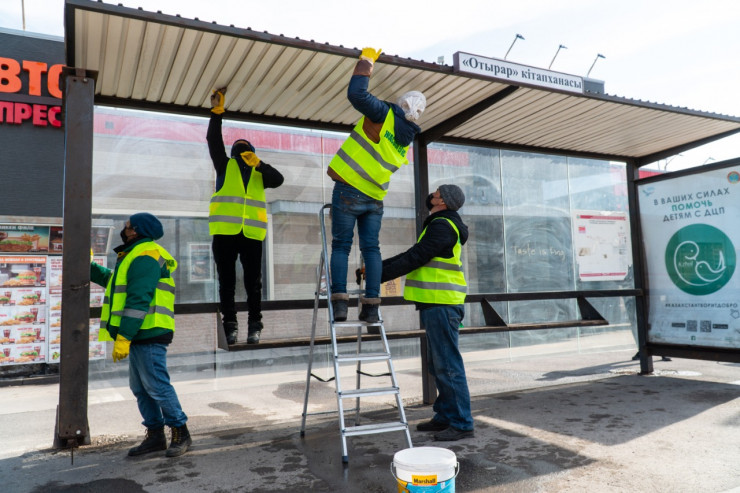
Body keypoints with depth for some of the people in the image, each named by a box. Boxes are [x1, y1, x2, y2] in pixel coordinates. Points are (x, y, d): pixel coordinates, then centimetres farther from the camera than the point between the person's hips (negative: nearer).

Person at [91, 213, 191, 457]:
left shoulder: (145, 256, -12)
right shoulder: (135, 256, 23)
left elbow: (139, 299, -21)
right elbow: (111, 280, 38)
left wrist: (123, 337, -23)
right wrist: (87, 266, 35)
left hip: (148, 334, -11)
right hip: (138, 336, 11)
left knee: (156, 386, -7)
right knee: (140, 388, 13)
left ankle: (180, 432, 3)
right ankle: (155, 435, 21)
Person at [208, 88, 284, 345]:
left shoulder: (259, 172, 20)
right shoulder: (225, 165, 17)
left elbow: (278, 179, 1)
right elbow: (213, 140, 5)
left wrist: (259, 163, -13)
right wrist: (216, 112, -5)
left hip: (252, 232, 0)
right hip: (225, 230, 0)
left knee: (253, 282, 1)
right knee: (226, 281, 2)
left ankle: (254, 326, 6)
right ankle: (230, 325, 8)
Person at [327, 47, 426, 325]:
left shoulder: (385, 114, -8)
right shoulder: (407, 139, 11)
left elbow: (356, 94, -18)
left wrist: (366, 62, -4)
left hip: (348, 192, -4)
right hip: (375, 198, 5)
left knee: (341, 245, 2)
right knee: (371, 248, 8)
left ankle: (339, 302, -4)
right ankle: (371, 306, 3)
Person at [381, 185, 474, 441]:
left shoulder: (443, 226, -12)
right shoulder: (438, 225, 22)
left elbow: (414, 258, -18)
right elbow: (412, 254, 19)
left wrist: (379, 275, -15)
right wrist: (377, 266, 11)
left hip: (442, 304, -11)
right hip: (437, 304, 11)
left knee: (448, 365, -6)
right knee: (437, 365, 15)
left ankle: (462, 423, 2)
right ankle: (445, 417, 25)